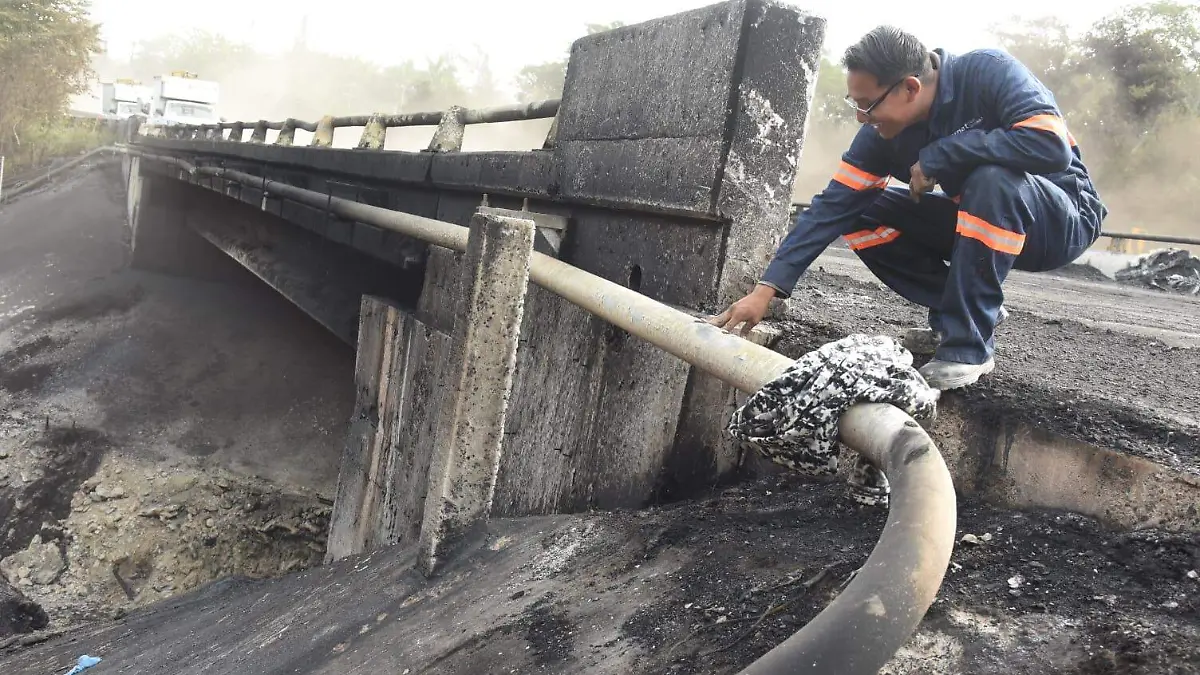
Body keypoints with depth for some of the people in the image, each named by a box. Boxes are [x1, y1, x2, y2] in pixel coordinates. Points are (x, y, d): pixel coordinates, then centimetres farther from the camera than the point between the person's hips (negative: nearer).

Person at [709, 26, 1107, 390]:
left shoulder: (988, 73, -25)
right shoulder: (883, 130, -10)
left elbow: (1052, 146, -38)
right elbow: (834, 205, -14)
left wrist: (939, 155, -30)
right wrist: (768, 288, -21)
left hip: (1062, 221, -5)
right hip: (983, 219, 6)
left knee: (993, 179, -37)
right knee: (861, 216, -8)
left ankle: (969, 346, -25)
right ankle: (967, 308, 2)